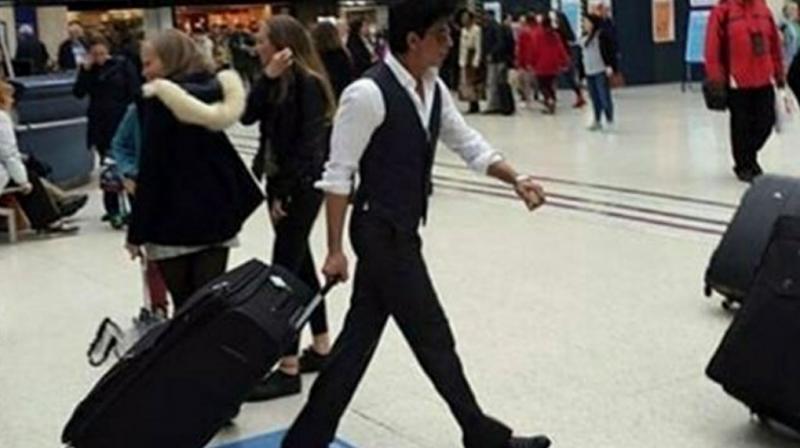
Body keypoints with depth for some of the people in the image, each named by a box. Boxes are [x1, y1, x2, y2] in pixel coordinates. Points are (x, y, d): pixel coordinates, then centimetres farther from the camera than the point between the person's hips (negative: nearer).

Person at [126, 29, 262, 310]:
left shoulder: (160, 100, -12)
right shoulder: (216, 90, 8)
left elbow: (150, 170, -12)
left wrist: (137, 233, -8)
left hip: (173, 220, -5)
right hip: (217, 214, 5)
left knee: (184, 305, 3)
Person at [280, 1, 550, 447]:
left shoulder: (433, 88, 6)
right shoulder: (369, 94, -20)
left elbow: (470, 144, 13)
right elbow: (338, 175, -17)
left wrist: (516, 179, -3)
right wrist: (336, 249, -15)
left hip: (400, 231, 9)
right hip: (382, 232, -9)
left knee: (361, 336, 14)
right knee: (433, 338, 5)